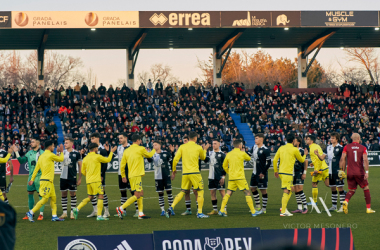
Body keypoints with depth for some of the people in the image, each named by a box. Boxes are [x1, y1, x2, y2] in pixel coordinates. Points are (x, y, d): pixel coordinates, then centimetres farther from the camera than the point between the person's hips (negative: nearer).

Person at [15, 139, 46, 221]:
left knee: (40, 194, -3)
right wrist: (16, 152, 6)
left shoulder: (42, 153, -5)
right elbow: (22, 161, 11)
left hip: (39, 176, -6)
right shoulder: (29, 153, 12)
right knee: (30, 194, 9)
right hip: (31, 176, 6)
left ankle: (41, 214, 2)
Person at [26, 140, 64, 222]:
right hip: (46, 181, -9)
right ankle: (31, 213, -9)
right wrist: (61, 152, 19)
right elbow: (61, 159, 2)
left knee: (53, 198, 9)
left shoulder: (42, 156, 13)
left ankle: (54, 216, 8)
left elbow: (36, 168, 12)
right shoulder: (50, 155, -12)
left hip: (49, 181, 9)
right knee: (45, 199, -8)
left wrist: (32, 179, 13)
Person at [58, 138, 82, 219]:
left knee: (73, 194, 0)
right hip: (63, 177, 4)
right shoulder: (63, 152, 7)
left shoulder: (76, 153, -4)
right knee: (63, 194, 6)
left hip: (72, 177, -4)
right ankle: (64, 212, 12)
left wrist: (80, 178, -2)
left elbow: (80, 166, 0)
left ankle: (72, 212, 8)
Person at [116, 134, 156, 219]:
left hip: (131, 175, 8)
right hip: (136, 175, -8)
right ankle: (121, 208, -13)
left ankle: (141, 213, 10)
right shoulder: (141, 149, -7)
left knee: (141, 194, 13)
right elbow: (149, 155, 12)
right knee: (137, 195, -7)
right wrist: (154, 150, 33)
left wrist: (123, 176, 20)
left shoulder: (127, 151, 10)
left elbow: (122, 164, 11)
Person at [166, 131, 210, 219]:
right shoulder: (198, 148, 0)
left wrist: (173, 171, 13)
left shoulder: (182, 147, 4)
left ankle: (171, 207, 0)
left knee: (182, 192, 15)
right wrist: (205, 149, 37)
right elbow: (203, 158, 19)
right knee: (200, 191, 6)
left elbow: (175, 160, 1)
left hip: (185, 173, 4)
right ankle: (200, 213, 0)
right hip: (194, 172, -4)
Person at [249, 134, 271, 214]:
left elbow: (269, 162, -15)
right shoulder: (254, 147, 8)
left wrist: (263, 173, -16)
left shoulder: (265, 150, -14)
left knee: (263, 190, -2)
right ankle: (258, 207, 26)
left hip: (261, 174, -8)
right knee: (253, 189, 13)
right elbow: (248, 155, 20)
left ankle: (264, 209, 5)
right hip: (254, 173, 8)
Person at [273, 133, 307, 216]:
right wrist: (305, 154, 29)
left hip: (281, 172, 7)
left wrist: (276, 171, 20)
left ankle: (284, 207, 14)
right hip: (288, 172, -7)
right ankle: (283, 211, -8)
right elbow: (301, 160, 9)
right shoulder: (294, 150, -7)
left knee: (291, 189, 19)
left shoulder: (281, 148, 8)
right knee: (286, 191, -5)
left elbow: (275, 160, 8)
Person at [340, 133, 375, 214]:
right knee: (366, 189, 13)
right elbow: (365, 160, -12)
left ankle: (346, 201, -17)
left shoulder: (346, 147, 3)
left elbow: (342, 159, -5)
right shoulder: (363, 148, -1)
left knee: (351, 190, 13)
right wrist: (367, 172, -14)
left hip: (350, 173, 2)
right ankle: (368, 208, 12)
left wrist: (342, 170, 1)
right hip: (360, 172, -2)